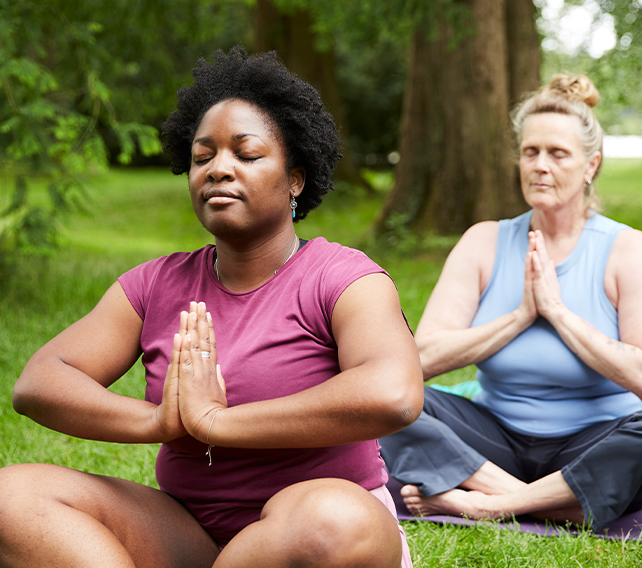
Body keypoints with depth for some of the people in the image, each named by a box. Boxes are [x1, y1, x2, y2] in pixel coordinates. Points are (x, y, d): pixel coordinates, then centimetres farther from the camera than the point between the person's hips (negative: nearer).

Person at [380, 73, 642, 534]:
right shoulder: (486, 242, 4)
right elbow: (425, 358, -7)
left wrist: (556, 310, -15)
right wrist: (522, 315, -13)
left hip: (591, 445, -2)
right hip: (500, 439, 2)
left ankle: (490, 504, -30)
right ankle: (536, 504, -27)